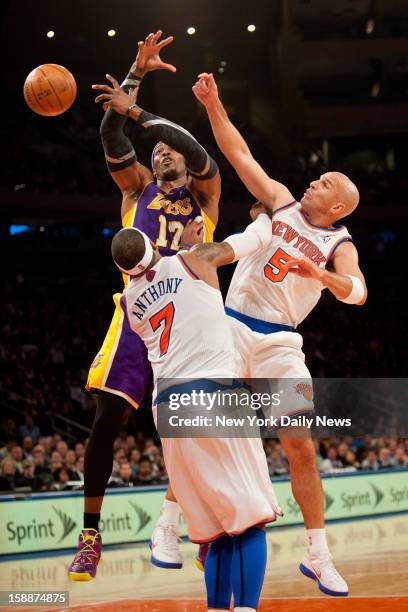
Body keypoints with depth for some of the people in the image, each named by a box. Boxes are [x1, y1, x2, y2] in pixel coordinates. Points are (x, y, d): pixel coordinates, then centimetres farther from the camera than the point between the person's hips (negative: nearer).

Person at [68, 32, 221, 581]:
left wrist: (135, 113, -15)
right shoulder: (138, 188, 15)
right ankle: (90, 536, -5)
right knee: (107, 420, -10)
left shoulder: (204, 193, 12)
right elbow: (111, 138, -1)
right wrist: (136, 73, -8)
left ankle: (171, 524, 11)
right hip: (138, 310, 0)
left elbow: (200, 154, -10)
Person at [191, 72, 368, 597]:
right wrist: (214, 106, -7)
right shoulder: (282, 202, 5)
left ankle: (318, 556, 5)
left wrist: (322, 275, -42)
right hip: (229, 327, 2)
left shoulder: (340, 246, -3)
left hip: (277, 343, -2)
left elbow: (357, 292, -23)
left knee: (300, 448, -4)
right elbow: (239, 153, 4)